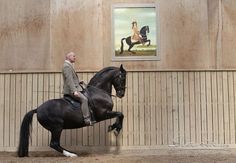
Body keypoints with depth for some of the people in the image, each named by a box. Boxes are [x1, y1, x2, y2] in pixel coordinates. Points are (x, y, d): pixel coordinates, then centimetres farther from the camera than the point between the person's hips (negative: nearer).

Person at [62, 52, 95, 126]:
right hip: (71, 90, -12)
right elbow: (69, 80, -22)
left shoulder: (69, 66, 21)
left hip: (73, 89, 12)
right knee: (84, 99, -24)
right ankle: (87, 120, -28)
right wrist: (74, 91, -29)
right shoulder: (67, 66, -12)